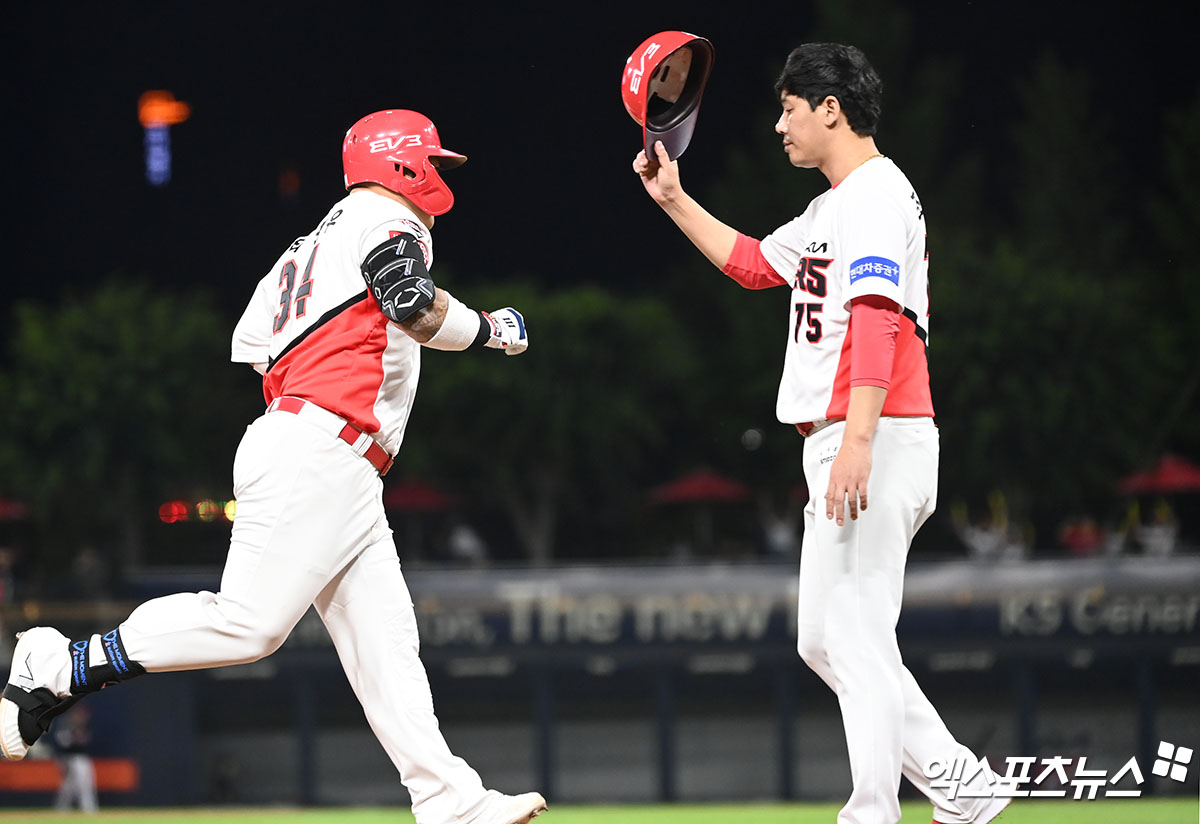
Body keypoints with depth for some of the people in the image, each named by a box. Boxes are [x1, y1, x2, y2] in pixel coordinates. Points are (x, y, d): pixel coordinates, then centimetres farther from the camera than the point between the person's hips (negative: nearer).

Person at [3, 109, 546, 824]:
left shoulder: (311, 245, 28)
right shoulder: (385, 219, 0)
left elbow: (250, 343, 24)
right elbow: (419, 311, -18)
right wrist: (494, 329, -2)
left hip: (348, 479, 11)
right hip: (318, 450, -11)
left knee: (385, 643, 0)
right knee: (249, 622, -17)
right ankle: (61, 670, -11)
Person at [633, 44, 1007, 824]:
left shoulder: (876, 192, -11)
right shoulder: (832, 208, 22)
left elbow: (877, 318, -23)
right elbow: (752, 263, 37)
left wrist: (857, 439, -32)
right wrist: (674, 201, 30)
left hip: (879, 440, -11)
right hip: (842, 447, 11)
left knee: (858, 636, -12)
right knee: (825, 641, 12)